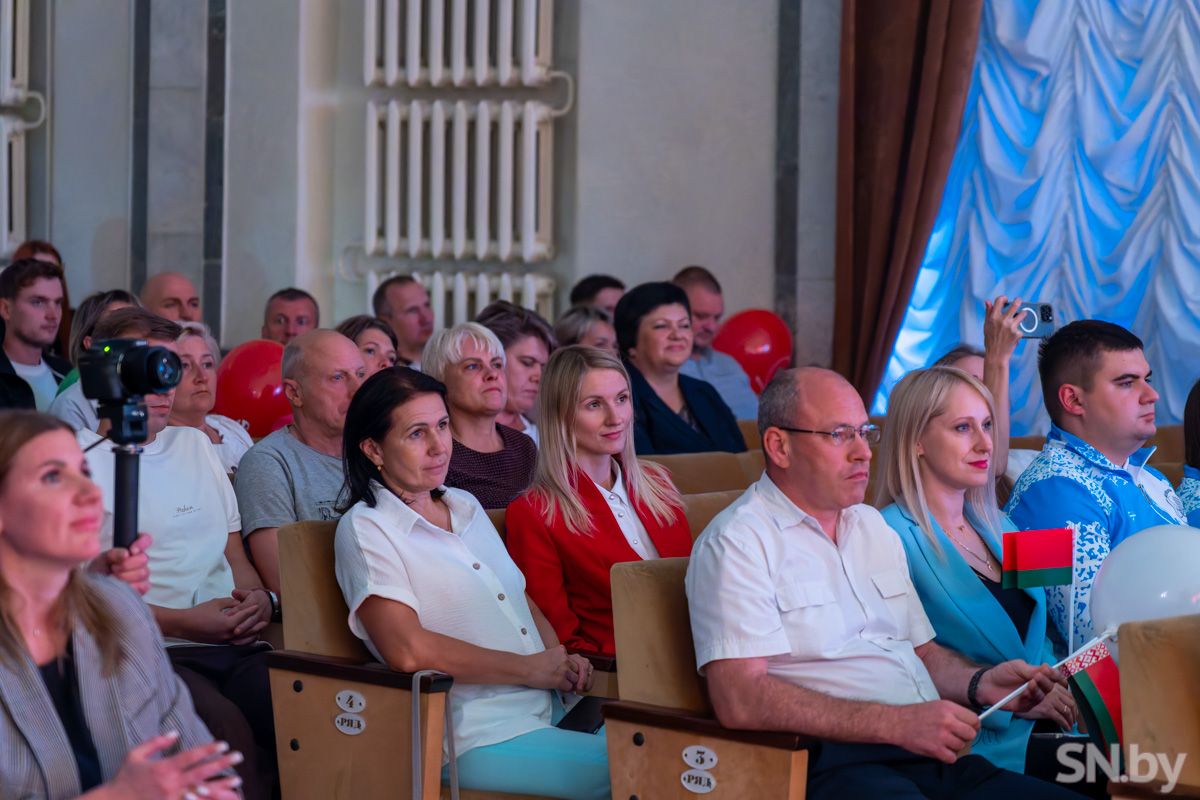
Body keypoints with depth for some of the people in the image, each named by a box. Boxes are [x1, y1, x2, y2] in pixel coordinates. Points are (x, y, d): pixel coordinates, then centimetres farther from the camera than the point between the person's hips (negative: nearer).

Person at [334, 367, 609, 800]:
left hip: (551, 712, 8)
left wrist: (561, 659, 5)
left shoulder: (465, 505, 20)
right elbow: (408, 650, -15)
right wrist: (530, 668, -10)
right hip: (480, 739, -7)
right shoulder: (365, 529, -4)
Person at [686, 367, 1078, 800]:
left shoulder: (873, 527, 24)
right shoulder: (737, 542, -3)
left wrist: (979, 683, 6)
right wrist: (896, 723, -19)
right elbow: (740, 699, -16)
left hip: (930, 752, 7)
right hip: (833, 762, -7)